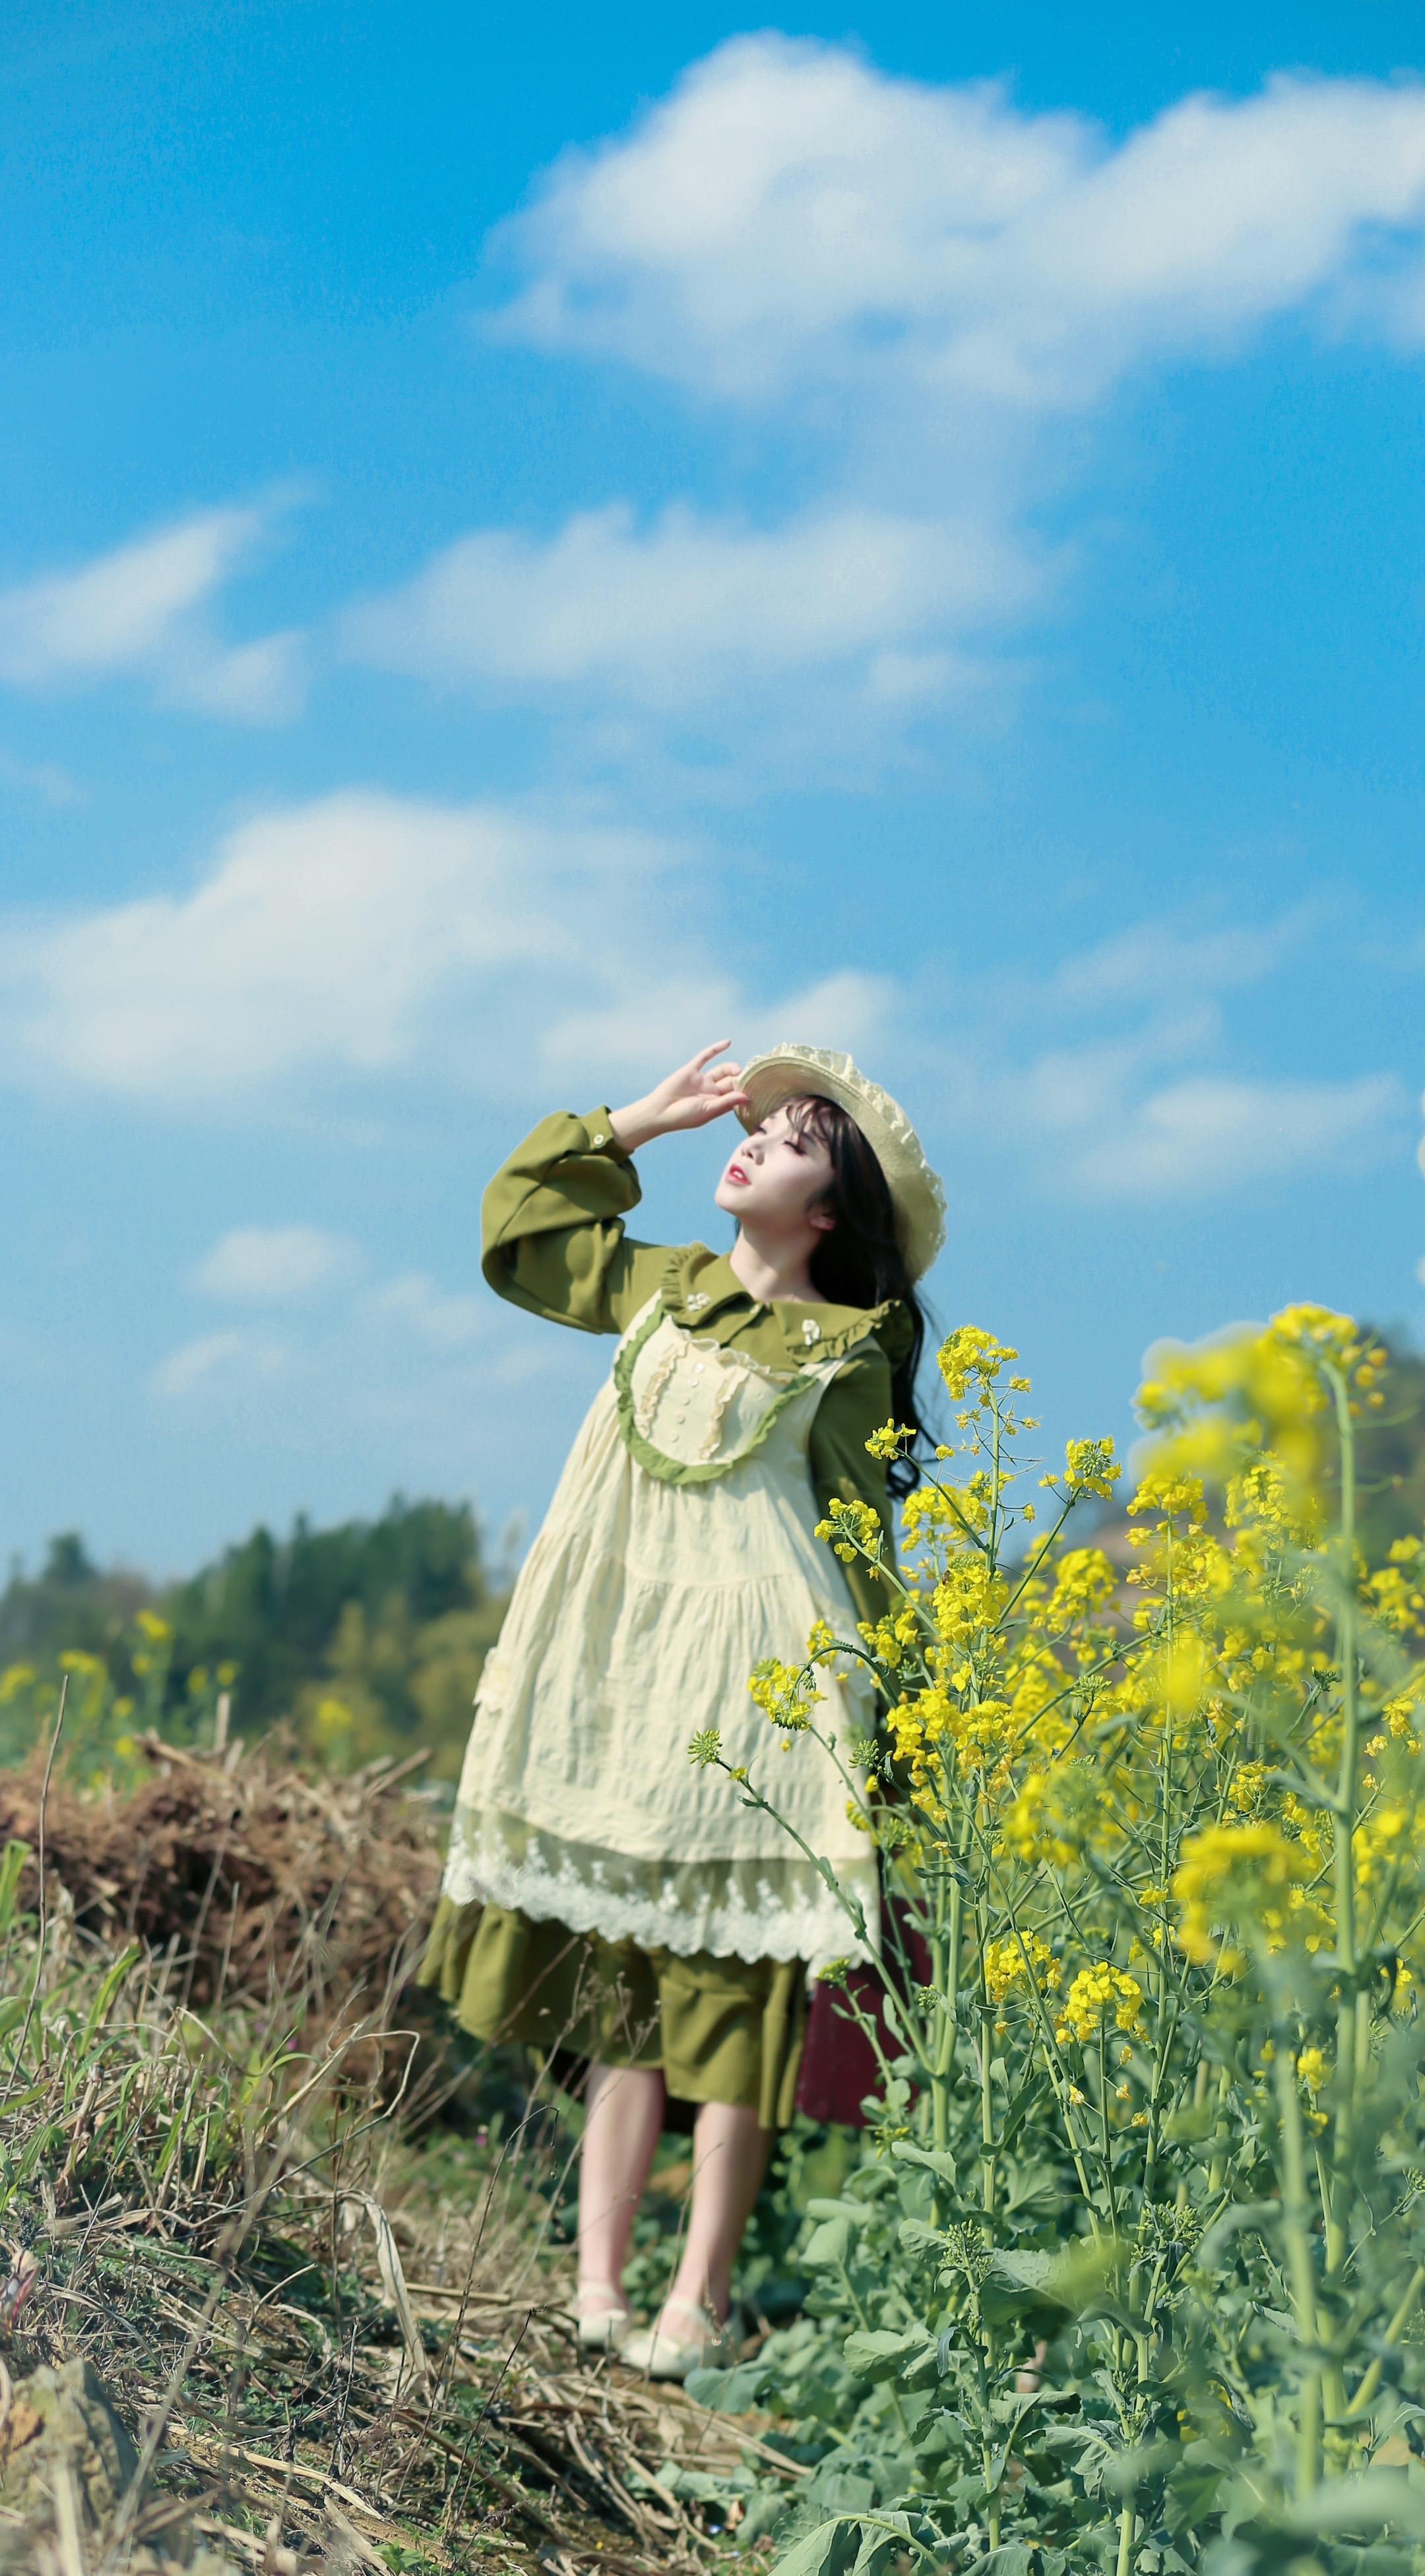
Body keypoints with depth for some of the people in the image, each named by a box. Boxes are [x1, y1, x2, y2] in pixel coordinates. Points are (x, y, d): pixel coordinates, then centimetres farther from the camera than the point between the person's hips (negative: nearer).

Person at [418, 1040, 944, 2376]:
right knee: (620, 1979, 3)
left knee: (729, 1988, -5)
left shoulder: (843, 1352, 0)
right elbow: (520, 1230, 27)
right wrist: (627, 1127, 18)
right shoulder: (664, 1286, 14)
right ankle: (597, 2282, 2)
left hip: (749, 1677, -5)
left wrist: (853, 1697, -5)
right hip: (619, 1671, 5)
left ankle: (698, 2301, -3)